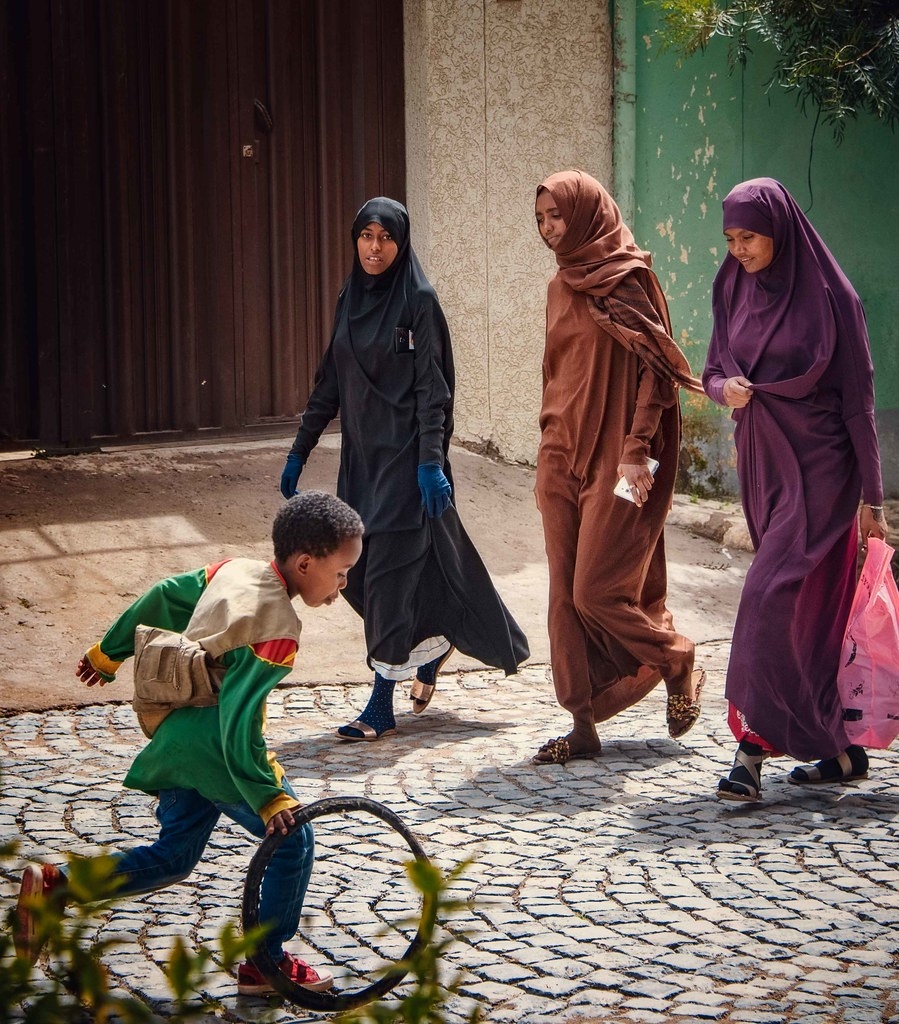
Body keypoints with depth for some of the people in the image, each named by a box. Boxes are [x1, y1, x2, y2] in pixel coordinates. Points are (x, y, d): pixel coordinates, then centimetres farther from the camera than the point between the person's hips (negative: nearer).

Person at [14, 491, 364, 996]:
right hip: (216, 751, -8)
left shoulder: (234, 570, 3)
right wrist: (268, 796, -21)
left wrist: (108, 652, 30)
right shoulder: (279, 627, -21)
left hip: (175, 741, 8)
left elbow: (161, 598, 15)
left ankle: (52, 885, 12)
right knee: (293, 841, 6)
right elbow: (238, 718, -26)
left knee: (173, 858, 20)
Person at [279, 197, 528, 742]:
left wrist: (430, 460, -21)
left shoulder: (419, 301, -8)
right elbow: (329, 384, 15)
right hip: (362, 452, 7)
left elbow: (432, 388, -13)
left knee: (389, 568, -8)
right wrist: (299, 452, 13)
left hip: (405, 452, -7)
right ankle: (433, 646, 35)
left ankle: (382, 707, -5)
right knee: (360, 570, 10)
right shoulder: (350, 301, 11)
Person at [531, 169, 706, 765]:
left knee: (598, 592, -9)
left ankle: (681, 667, 16)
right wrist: (552, 444, 18)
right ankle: (584, 727, 6)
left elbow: (654, 368, -13)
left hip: (615, 461, -8)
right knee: (567, 596, 3)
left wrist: (636, 451, -20)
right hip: (562, 458, 8)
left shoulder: (628, 283, -9)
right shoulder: (562, 287, 14)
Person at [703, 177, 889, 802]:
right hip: (762, 463, 6)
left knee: (775, 595, -16)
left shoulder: (829, 295, -11)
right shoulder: (734, 292, 6)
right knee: (812, 608, 11)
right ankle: (842, 750, 19)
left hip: (817, 466, -6)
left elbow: (858, 397, -9)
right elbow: (714, 371, 14)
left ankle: (753, 747, -16)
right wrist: (724, 388, -12)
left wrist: (873, 497, -9)